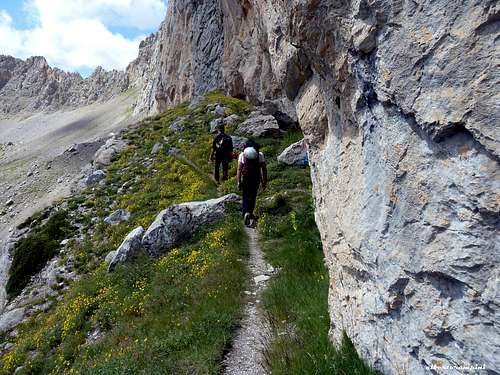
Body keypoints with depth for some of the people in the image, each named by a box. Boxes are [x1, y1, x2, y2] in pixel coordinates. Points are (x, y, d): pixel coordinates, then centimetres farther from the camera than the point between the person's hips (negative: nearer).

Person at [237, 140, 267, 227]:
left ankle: (246, 213, -11)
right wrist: (264, 181, 6)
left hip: (246, 179, -1)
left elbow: (239, 169, -6)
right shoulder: (260, 155, 3)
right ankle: (250, 213, 23)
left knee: (246, 197, 9)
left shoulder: (242, 155, 1)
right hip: (256, 179, 1)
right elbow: (264, 169, 1)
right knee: (253, 197, 17)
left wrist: (238, 182, -5)